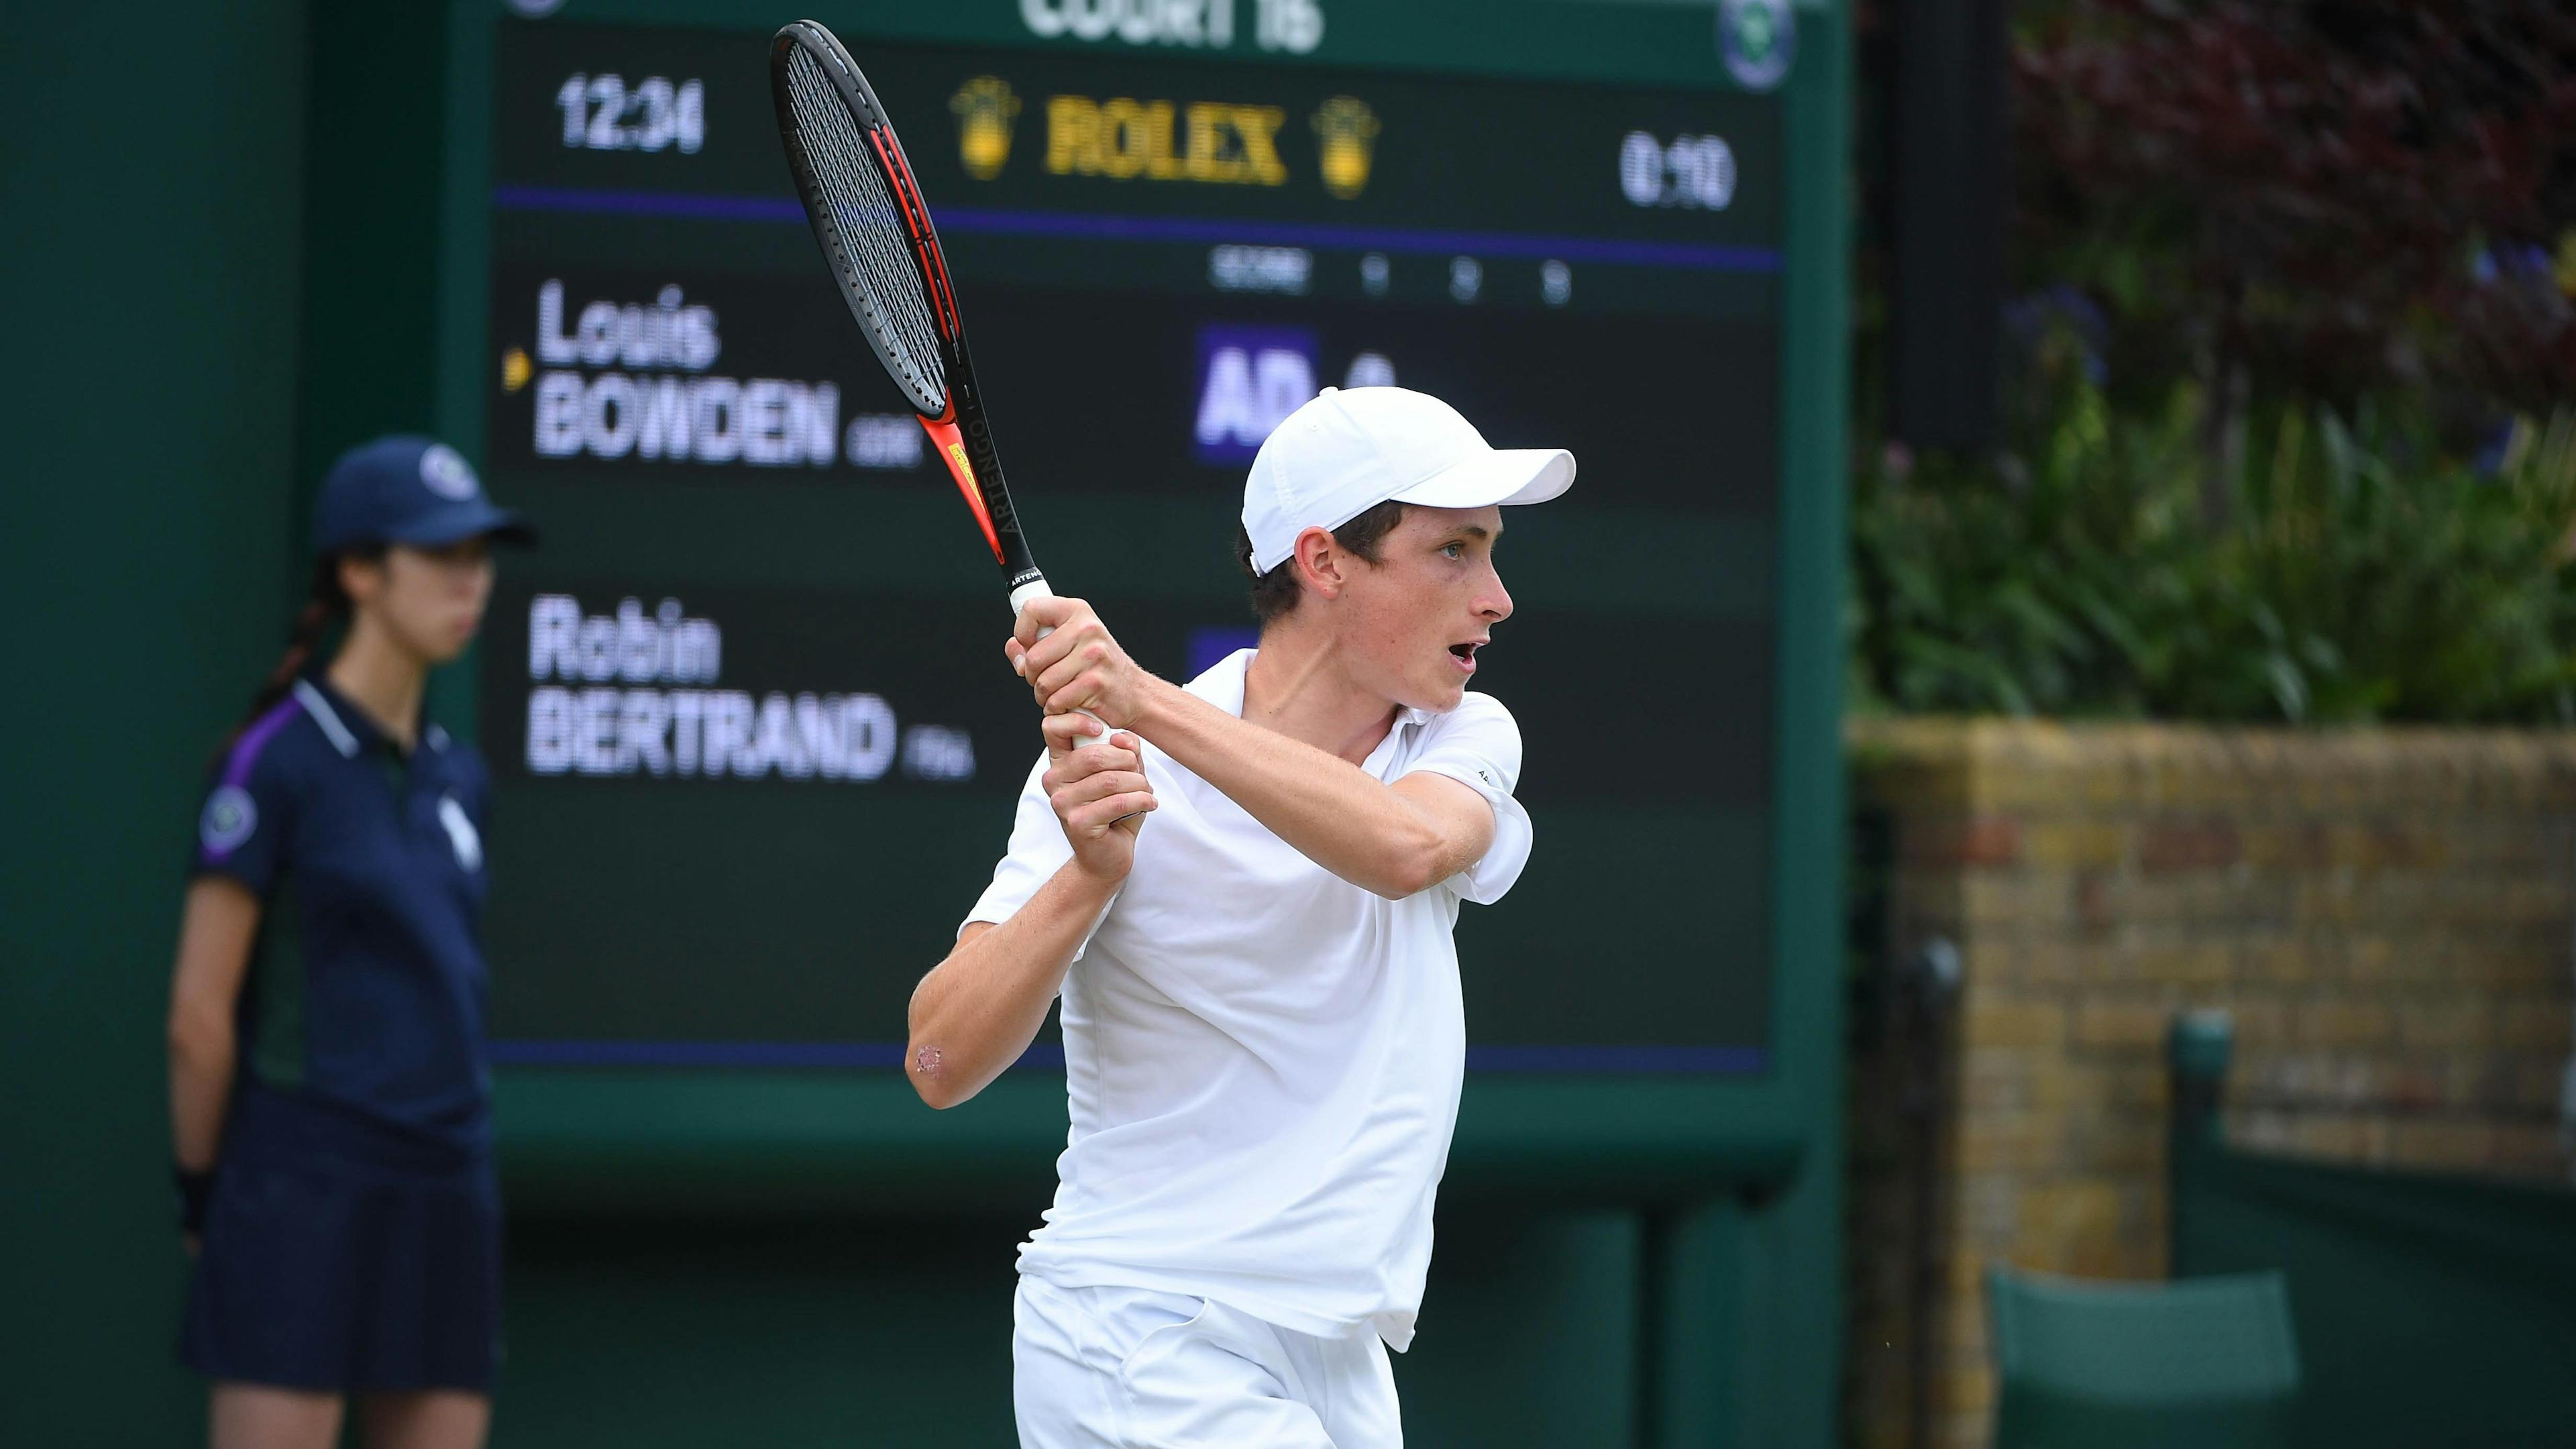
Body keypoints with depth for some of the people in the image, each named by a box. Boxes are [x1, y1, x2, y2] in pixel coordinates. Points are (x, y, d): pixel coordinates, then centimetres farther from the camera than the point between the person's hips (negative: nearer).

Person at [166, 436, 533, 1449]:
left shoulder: (455, 777, 14)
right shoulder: (273, 760, -9)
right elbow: (198, 1017, -7)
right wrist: (204, 1202, 0)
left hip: (442, 1199, 7)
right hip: (304, 1190, -7)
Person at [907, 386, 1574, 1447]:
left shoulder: (1467, 742, 2)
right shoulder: (1116, 773, -10)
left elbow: (1408, 846, -23)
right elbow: (942, 1065, -17)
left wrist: (1152, 701, -31)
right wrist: (1089, 877, -32)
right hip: (1139, 1348, -6)